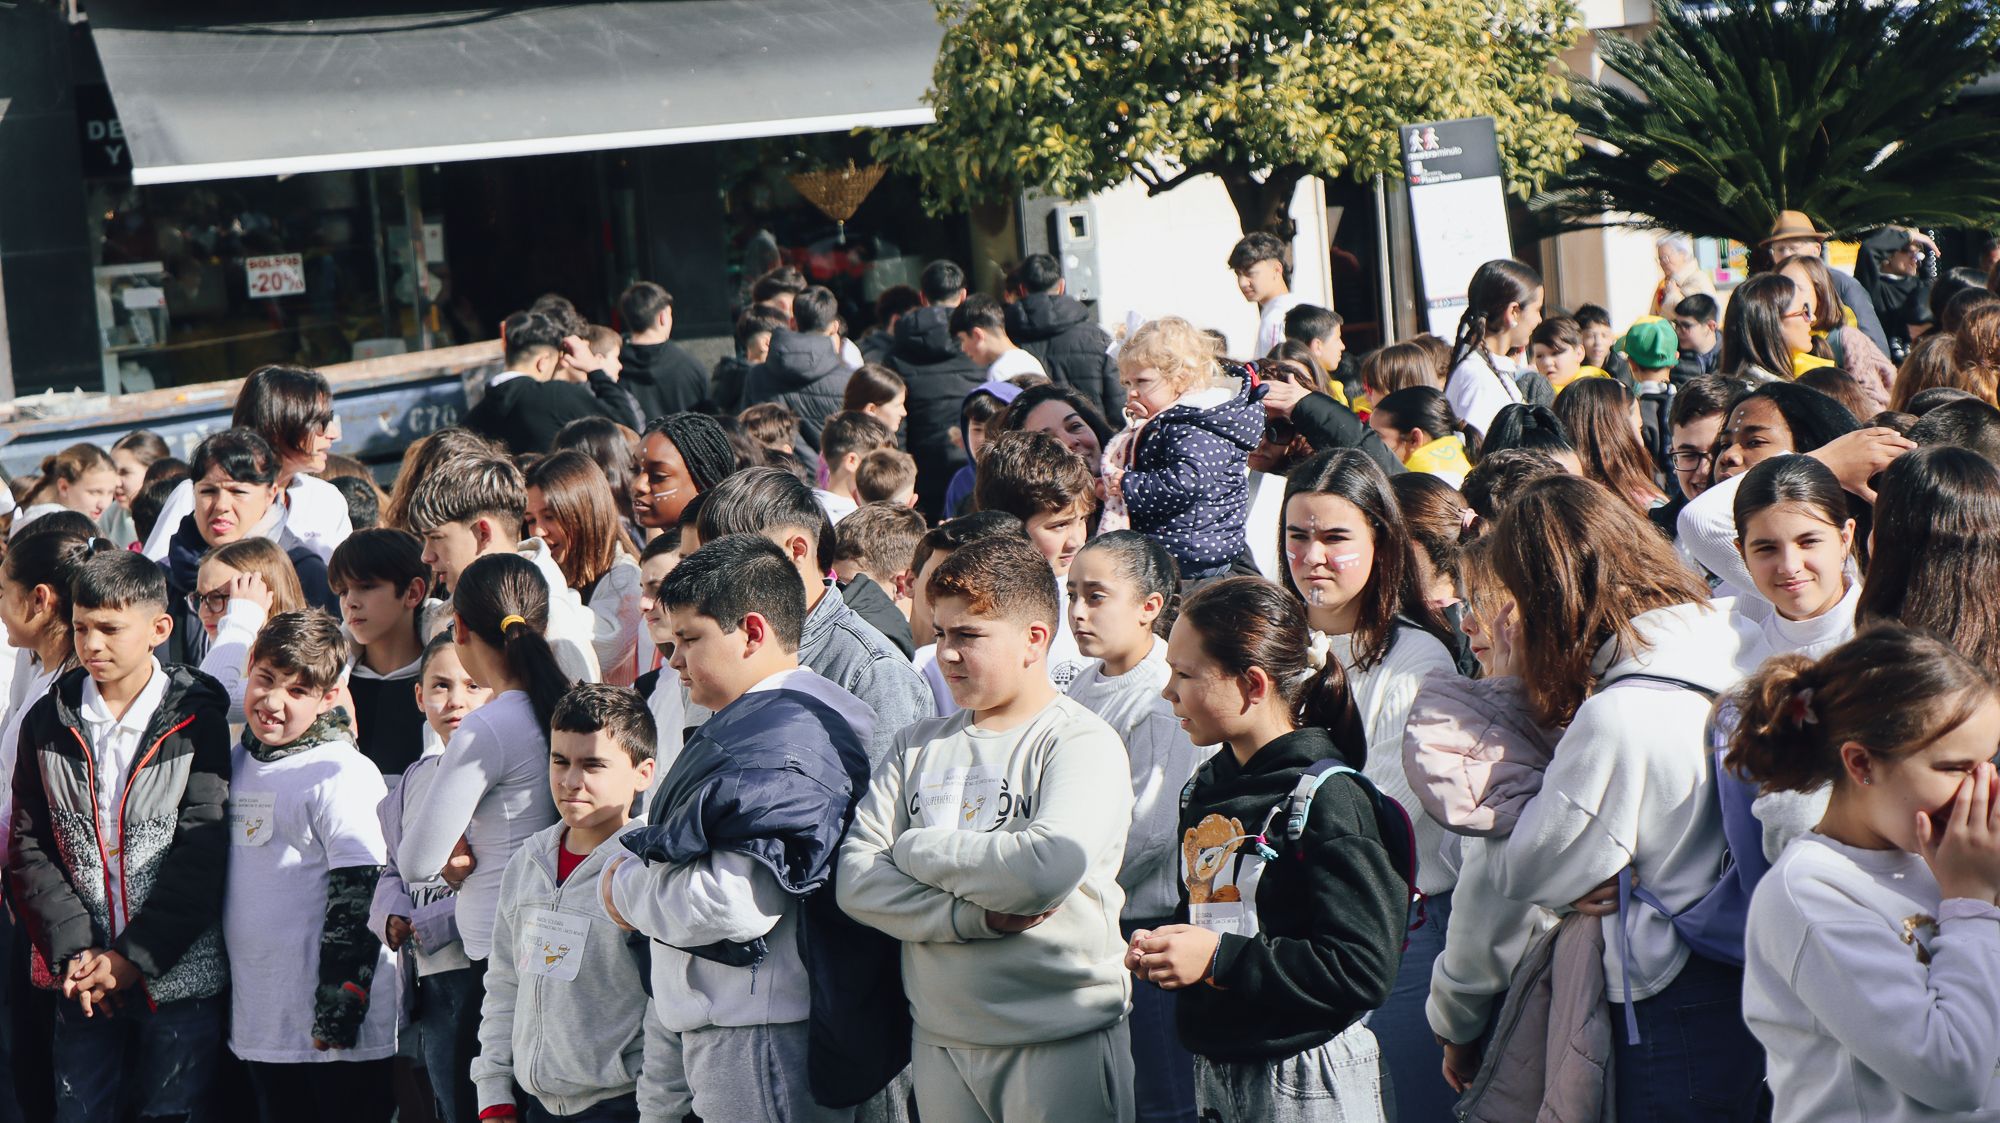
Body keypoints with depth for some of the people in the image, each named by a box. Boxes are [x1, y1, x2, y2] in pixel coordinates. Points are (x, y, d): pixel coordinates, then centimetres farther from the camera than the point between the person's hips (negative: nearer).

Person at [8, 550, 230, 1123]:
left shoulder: (197, 721, -5)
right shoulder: (48, 722, 5)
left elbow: (203, 854, -9)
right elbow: (28, 845, 4)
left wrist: (133, 958, -13)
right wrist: (74, 951, -8)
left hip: (176, 972, -3)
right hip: (81, 972, 3)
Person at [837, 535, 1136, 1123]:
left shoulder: (1083, 743, -6)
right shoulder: (918, 745, 10)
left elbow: (1048, 870, -23)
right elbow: (856, 881, -1)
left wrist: (918, 849, -9)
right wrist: (979, 916, -15)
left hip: (1062, 1042, -4)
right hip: (939, 1040, 5)